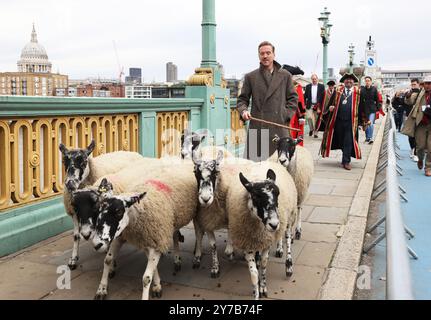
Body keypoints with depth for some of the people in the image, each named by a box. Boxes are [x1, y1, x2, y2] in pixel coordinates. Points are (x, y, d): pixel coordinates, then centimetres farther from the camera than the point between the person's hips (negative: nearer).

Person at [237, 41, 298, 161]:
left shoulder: (285, 75, 14)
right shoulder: (250, 77, 13)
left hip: (279, 126, 0)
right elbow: (242, 99, 14)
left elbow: (293, 98, 15)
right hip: (257, 128, 0)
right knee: (255, 161, -3)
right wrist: (243, 111, -7)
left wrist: (286, 116, 2)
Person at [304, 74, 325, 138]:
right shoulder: (308, 86, 8)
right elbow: (305, 96, 7)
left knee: (316, 119, 5)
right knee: (309, 117, -14)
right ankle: (311, 129, 8)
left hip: (317, 106, 0)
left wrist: (320, 106, -8)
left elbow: (323, 96, 0)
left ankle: (315, 132, 13)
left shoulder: (321, 86, 4)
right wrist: (304, 104, -3)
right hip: (309, 105, 0)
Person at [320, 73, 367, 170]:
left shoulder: (358, 92, 3)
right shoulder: (338, 90, 10)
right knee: (341, 140, 13)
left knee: (348, 142, -3)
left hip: (351, 121, -3)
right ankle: (346, 159, 30)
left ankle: (346, 161, 2)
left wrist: (363, 121, -4)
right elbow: (332, 101, 11)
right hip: (338, 120, 3)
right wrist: (330, 106, -13)